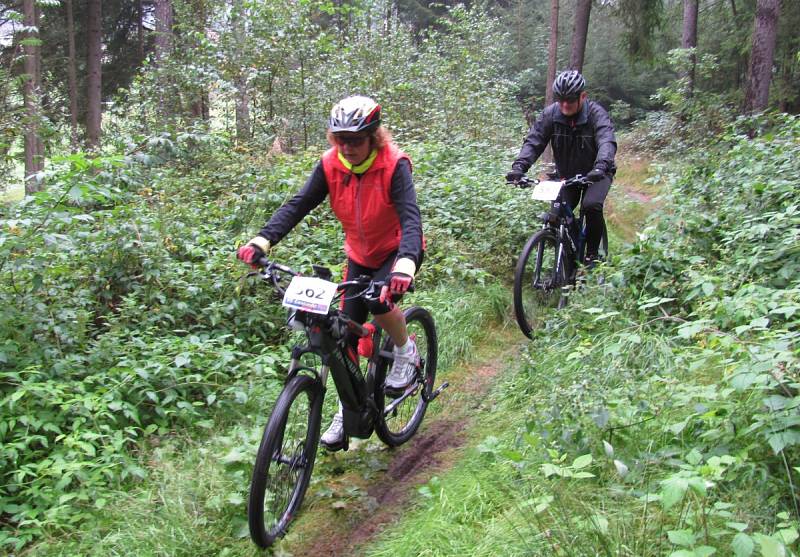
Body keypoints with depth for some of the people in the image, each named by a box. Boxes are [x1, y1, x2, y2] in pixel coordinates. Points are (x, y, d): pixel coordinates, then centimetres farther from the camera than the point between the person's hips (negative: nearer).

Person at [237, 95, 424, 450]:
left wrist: (405, 264, -56)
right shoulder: (331, 164, -15)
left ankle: (406, 351, 0)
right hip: (360, 255, 4)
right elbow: (298, 204, -22)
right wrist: (262, 241, -38)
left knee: (379, 301, -32)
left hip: (398, 251, -4)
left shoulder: (394, 165, -26)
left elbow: (410, 217, -37)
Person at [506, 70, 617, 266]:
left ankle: (592, 254, -9)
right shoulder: (550, 114, -14)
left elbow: (607, 142, -38)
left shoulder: (596, 114, -23)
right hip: (566, 174, 3)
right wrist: (519, 166, -40)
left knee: (592, 206, -28)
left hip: (595, 174, -3)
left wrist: (601, 167, -58)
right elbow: (533, 141, -22)